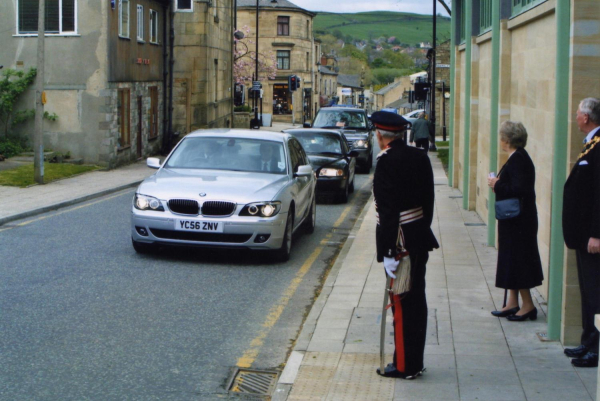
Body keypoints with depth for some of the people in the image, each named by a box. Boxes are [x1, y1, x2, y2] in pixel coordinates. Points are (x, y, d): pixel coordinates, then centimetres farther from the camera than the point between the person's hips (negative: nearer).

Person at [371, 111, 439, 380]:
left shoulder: (387, 161, -16)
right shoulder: (420, 157, 8)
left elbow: (388, 209, -21)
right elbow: (428, 199, 13)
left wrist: (388, 252, -20)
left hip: (399, 239, -8)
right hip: (419, 238, 8)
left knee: (401, 303, -1)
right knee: (417, 299, 13)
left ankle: (404, 366, 7)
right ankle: (415, 362, 23)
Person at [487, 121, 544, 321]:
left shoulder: (518, 160, -19)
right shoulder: (518, 157, 11)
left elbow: (520, 189, -27)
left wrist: (497, 186, -16)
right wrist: (498, 184, 1)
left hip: (518, 220, -10)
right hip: (513, 220, 10)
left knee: (516, 260, -3)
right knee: (511, 260, 14)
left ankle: (528, 305, 5)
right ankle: (513, 303, 21)